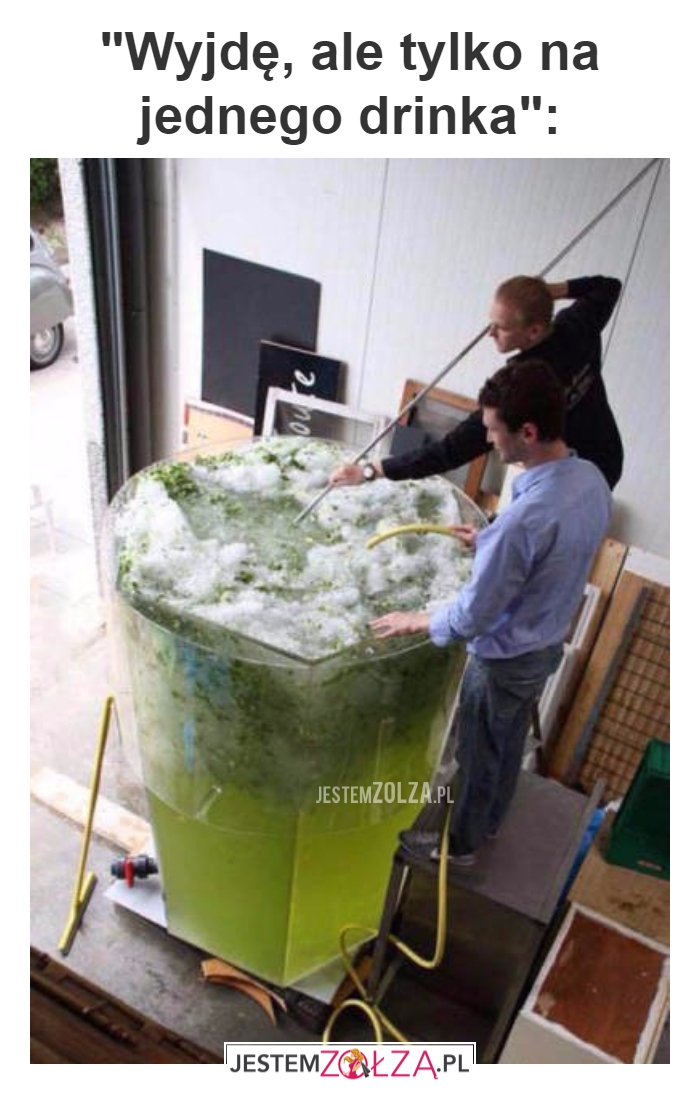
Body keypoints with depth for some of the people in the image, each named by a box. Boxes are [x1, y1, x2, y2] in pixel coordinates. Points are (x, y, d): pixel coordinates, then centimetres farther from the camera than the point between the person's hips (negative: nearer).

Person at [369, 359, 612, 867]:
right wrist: (492, 542, 11)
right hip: (549, 644, 8)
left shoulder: (523, 518, -39)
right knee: (510, 742, 29)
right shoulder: (592, 478, -11)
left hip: (506, 658, -8)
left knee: (476, 755, 18)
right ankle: (490, 820, 54)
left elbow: (473, 617, -28)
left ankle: (459, 843, 43)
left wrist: (414, 621, -11)